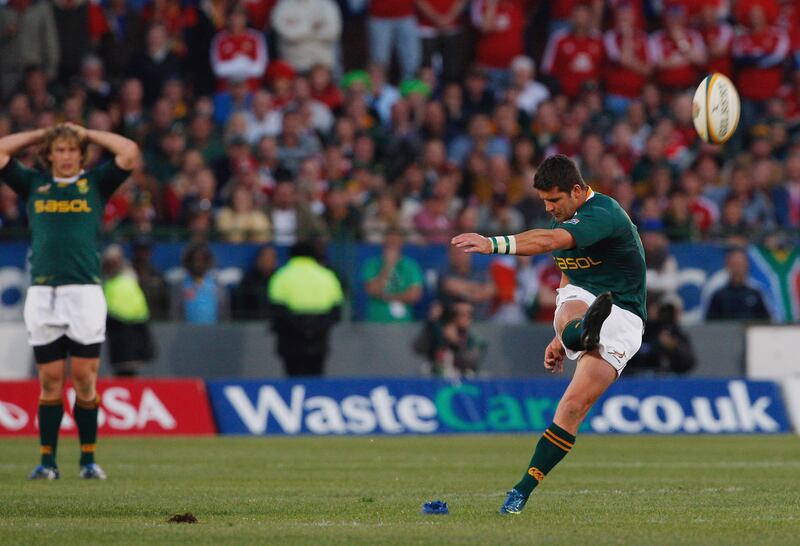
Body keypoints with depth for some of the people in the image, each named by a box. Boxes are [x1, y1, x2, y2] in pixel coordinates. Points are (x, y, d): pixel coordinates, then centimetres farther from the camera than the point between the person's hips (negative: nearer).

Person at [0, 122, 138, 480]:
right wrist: (41, 134, 18)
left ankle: (88, 460, 4)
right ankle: (47, 460, 6)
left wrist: (87, 133, 12)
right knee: (50, 381, 2)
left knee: (85, 380, -2)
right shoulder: (33, 185, 16)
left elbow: (129, 152, 1)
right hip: (42, 293, 1)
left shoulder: (95, 183, 12)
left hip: (85, 292, -1)